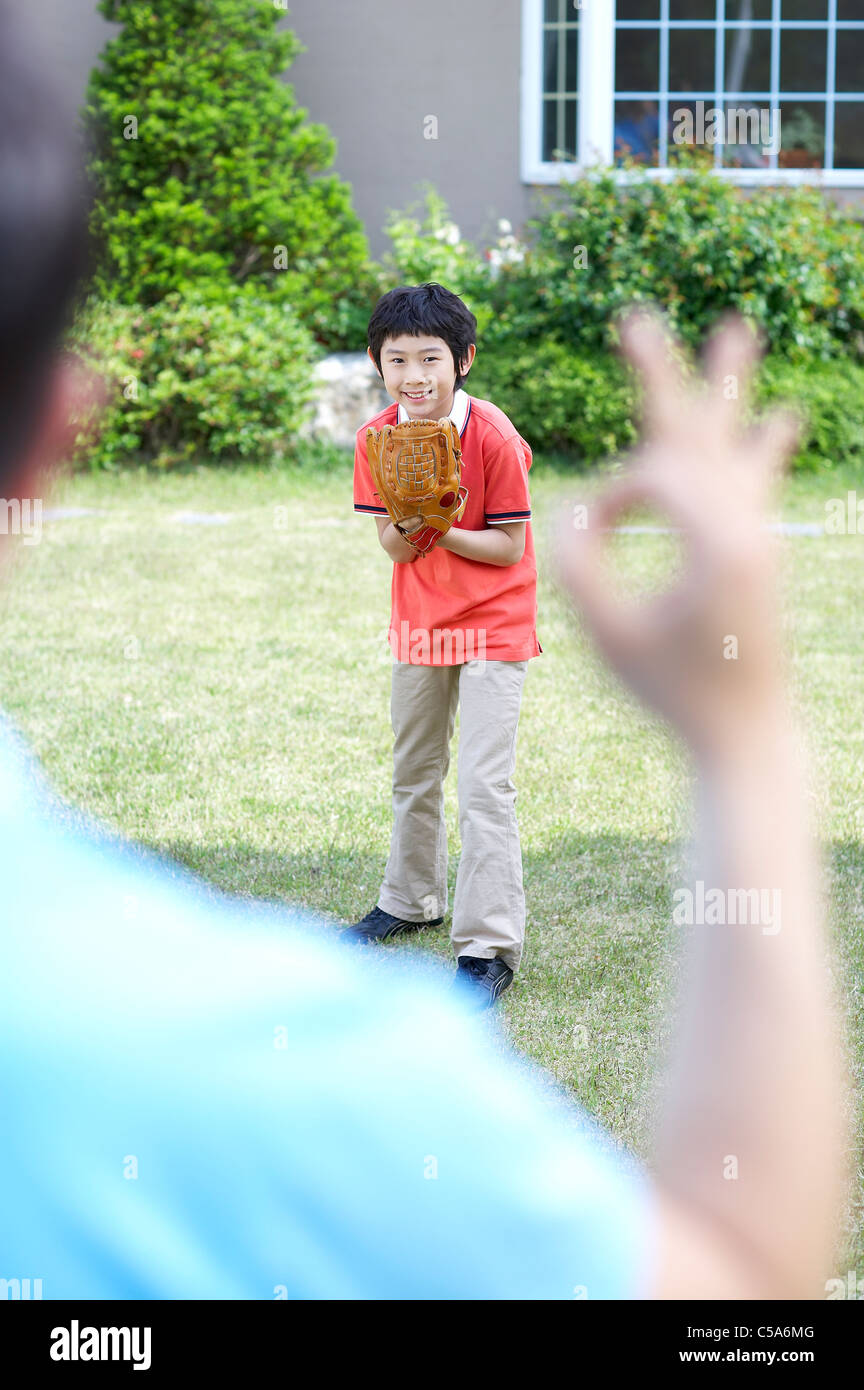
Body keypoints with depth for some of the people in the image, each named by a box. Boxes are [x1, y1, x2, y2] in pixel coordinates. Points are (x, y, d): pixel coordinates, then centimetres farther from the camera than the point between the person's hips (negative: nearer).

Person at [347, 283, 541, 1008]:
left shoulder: (493, 437, -21)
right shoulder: (377, 437, -7)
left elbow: (509, 547, -15)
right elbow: (393, 546, -4)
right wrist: (407, 528, -26)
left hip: (492, 623, -6)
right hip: (418, 619, 6)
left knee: (485, 788, -11)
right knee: (413, 771, 21)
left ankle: (489, 948, -7)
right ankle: (412, 899, 41)